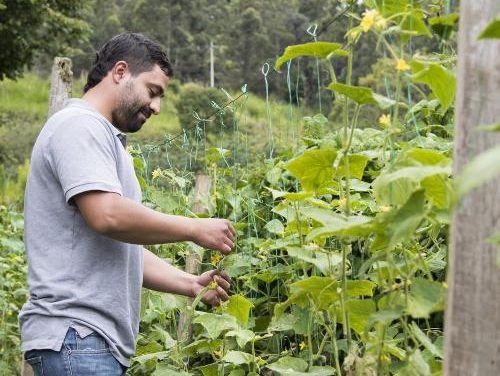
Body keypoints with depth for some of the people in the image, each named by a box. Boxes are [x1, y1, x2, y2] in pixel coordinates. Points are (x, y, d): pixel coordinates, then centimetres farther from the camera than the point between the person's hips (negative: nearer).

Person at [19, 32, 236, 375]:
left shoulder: (105, 139, 23)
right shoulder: (79, 126, -7)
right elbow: (108, 216, -21)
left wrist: (191, 284, 11)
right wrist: (195, 229, -10)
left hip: (102, 337, 10)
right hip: (75, 336, -10)